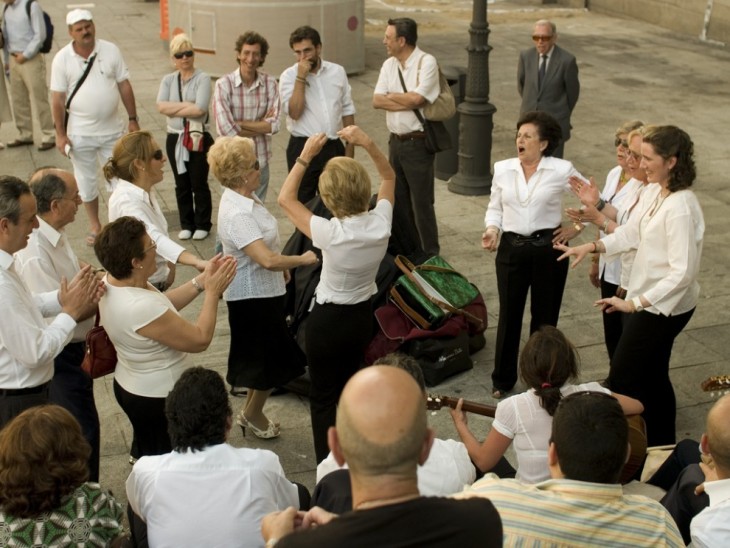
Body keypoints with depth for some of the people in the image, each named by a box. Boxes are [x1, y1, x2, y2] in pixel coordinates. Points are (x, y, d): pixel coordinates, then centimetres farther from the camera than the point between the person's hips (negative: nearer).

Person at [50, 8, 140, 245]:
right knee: (86, 181, 11)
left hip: (112, 130, 1)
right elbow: (57, 99, -7)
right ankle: (95, 226, 26)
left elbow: (124, 86, 0)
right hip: (80, 134, -1)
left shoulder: (111, 50, -6)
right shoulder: (62, 59, -9)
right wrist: (60, 134, -8)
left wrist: (133, 119, -1)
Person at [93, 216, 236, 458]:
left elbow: (162, 306, 7)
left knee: (149, 458, 28)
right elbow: (200, 339, -25)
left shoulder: (113, 281, -9)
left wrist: (201, 281, 1)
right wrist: (213, 292, -15)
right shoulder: (140, 308, -36)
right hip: (159, 398, -9)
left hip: (132, 386, 9)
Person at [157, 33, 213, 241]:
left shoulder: (202, 79, -8)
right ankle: (186, 225, 24)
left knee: (199, 184, 5)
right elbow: (161, 106, -10)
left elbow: (200, 109, -22)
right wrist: (187, 105, -16)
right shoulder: (168, 80, 5)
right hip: (175, 138, 4)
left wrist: (174, 110, -11)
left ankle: (202, 225, 18)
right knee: (181, 184, 13)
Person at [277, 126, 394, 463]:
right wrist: (367, 144, -7)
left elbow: (286, 199, -13)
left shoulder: (331, 233, -29)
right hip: (363, 316, 6)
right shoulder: (380, 223, -16)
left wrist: (306, 156, -11)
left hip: (327, 320, -6)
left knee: (323, 397, 10)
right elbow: (388, 177, 4)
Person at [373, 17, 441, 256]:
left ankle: (429, 253, 11)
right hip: (395, 142, 7)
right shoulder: (389, 65, 7)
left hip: (418, 143, -7)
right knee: (399, 199, 16)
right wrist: (408, 102, -14)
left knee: (421, 201, -1)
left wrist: (392, 96, -6)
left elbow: (417, 98, -23)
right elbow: (376, 101, -2)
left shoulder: (426, 62, -12)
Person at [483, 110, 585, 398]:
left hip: (548, 248, -2)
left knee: (544, 315, 9)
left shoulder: (562, 170, -7)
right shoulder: (503, 169, 2)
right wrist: (492, 229, -7)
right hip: (511, 248, 2)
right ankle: (502, 380, 22)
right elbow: (494, 208, 11)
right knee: (509, 314, 7)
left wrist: (576, 227, 0)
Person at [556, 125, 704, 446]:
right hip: (645, 298, 9)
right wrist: (591, 247, -3)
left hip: (664, 305, -9)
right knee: (652, 377, 21)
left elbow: (682, 272, -30)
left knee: (622, 378, 0)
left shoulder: (680, 208, -27)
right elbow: (631, 233, 9)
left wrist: (635, 303, -30)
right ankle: (662, 446, 37)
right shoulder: (652, 192, 0)